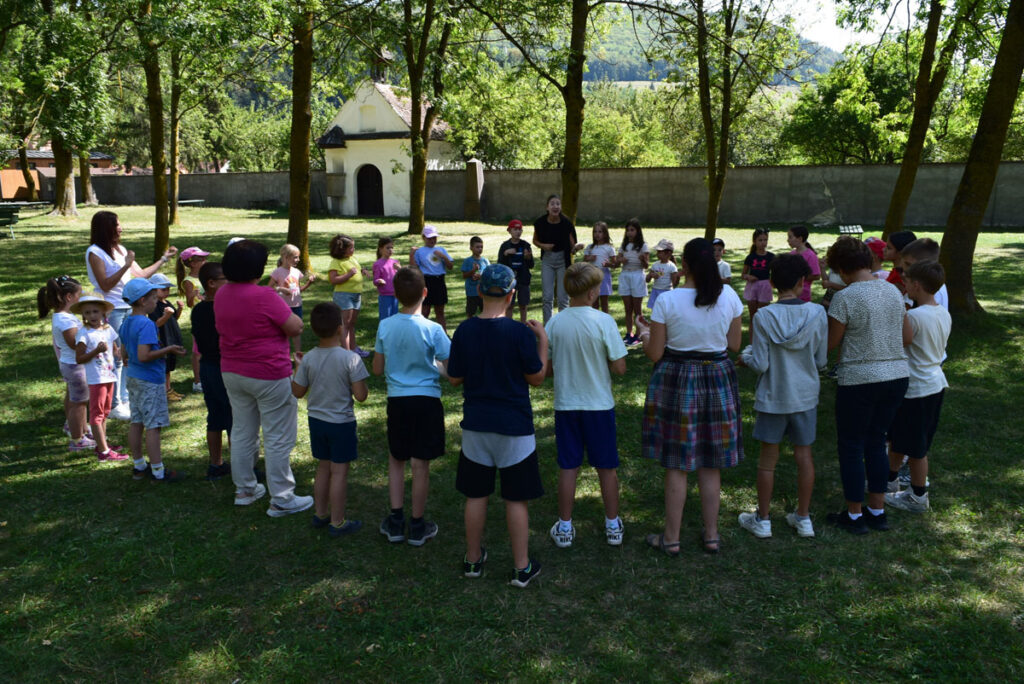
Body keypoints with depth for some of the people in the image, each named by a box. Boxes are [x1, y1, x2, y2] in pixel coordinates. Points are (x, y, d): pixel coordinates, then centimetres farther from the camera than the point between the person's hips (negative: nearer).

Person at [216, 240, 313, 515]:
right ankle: (281, 499, 8)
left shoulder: (222, 294, 4)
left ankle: (244, 489, 31)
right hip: (268, 375, -8)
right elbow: (295, 327, -18)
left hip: (232, 373, 8)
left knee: (242, 431, 19)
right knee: (278, 438, 2)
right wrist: (287, 312, 1)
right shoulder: (264, 296, -21)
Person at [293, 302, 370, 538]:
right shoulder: (351, 359, -19)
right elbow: (360, 395, -18)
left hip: (316, 420, 5)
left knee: (323, 467, 19)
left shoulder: (309, 358, -6)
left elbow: (298, 392, 1)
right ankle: (337, 522, 13)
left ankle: (320, 514, 31)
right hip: (341, 423, -5)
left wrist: (299, 369, 16)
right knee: (339, 472, 4)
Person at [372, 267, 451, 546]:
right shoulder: (432, 329, -15)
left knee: (396, 460, 18)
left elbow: (377, 369, 3)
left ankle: (396, 521, 22)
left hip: (396, 400, 3)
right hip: (426, 400, -3)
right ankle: (418, 526, 18)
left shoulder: (385, 326, -5)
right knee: (420, 464, 6)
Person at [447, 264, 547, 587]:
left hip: (475, 426, 3)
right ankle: (522, 567, 18)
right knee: (516, 499, 8)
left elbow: (454, 379, 1)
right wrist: (543, 340, 5)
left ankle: (473, 558, 29)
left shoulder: (464, 331, -6)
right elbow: (536, 378, -4)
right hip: (514, 427, -3)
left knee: (476, 494, 16)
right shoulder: (521, 333, -15)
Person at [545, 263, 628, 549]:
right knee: (607, 468, 13)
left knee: (568, 467, 12)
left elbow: (546, 368, 0)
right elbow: (619, 368, -13)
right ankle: (613, 526, 25)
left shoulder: (553, 324, -6)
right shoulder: (604, 322, -15)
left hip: (566, 405, 2)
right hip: (599, 405, -2)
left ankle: (564, 528, 20)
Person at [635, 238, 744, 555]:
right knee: (710, 464, 15)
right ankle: (711, 535, 26)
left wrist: (644, 332, 11)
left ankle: (671, 538, 18)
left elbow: (654, 353, -10)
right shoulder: (729, 296, -6)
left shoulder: (666, 300, -15)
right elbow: (734, 344, 4)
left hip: (676, 381, -3)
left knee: (676, 465, 8)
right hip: (717, 381, 3)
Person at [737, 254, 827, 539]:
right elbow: (821, 360, -1)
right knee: (804, 455, 14)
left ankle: (762, 519, 21)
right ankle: (803, 518, 25)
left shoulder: (763, 317, -16)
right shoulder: (817, 314, -8)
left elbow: (760, 365, -14)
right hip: (805, 397, 2)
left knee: (768, 458, 9)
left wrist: (745, 357, 6)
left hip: (772, 398, -2)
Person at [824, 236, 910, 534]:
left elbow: (830, 344, -10)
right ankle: (877, 511, 27)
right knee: (876, 442, 19)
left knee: (851, 446, 8)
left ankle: (854, 516, 18)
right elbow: (908, 335, 12)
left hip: (860, 380, -6)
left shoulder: (845, 297, -16)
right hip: (897, 376, 7)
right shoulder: (892, 291, 4)